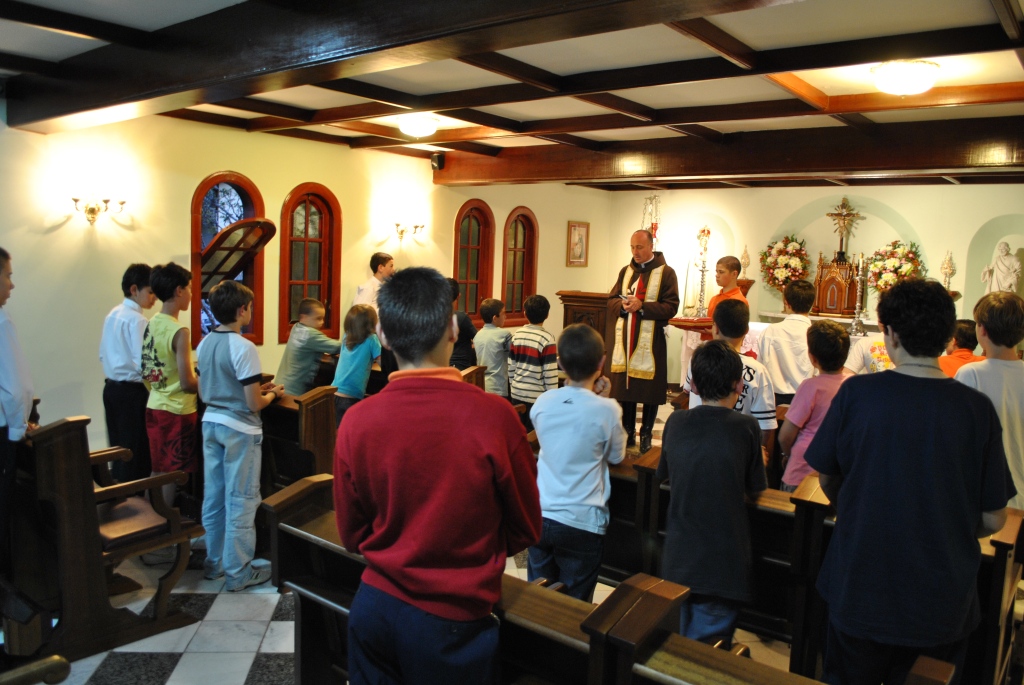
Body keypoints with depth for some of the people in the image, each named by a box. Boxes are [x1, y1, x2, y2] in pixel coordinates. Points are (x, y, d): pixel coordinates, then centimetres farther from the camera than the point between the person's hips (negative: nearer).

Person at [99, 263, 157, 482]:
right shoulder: (138, 320, -16)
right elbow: (144, 364, -21)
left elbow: (103, 355, 17)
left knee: (118, 448, 16)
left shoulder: (112, 315, 10)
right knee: (136, 452, -2)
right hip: (132, 391, -9)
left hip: (111, 388, 9)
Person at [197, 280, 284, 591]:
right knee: (241, 501, 3)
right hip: (239, 430, -8)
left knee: (213, 496, 16)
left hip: (211, 423, 8)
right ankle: (238, 572, 13)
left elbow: (206, 392, 12)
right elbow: (254, 404, -19)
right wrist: (272, 394, 2)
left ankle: (215, 562, 30)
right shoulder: (243, 348, -20)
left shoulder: (204, 345, 3)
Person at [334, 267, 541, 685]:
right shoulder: (494, 416, -21)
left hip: (374, 609, 2)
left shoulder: (356, 421, -15)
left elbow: (352, 536, 0)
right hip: (453, 622, -2)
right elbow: (525, 530, -6)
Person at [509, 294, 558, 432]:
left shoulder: (517, 335, 2)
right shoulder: (547, 339, -14)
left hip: (517, 392, 5)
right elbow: (550, 372, -14)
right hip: (537, 396, -5)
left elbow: (511, 365, 7)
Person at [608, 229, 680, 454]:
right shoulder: (626, 271, 12)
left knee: (649, 389, 2)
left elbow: (671, 307, -11)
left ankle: (646, 434, 17)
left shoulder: (666, 272, -3)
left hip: (650, 341, -4)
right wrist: (623, 305, -12)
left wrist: (642, 306, -22)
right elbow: (611, 300, 10)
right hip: (625, 338, 4)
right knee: (624, 385, 8)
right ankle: (628, 432, 21)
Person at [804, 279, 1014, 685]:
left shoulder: (856, 394, -15)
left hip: (858, 592, -1)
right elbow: (993, 520, -7)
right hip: (941, 604, 1)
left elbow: (827, 478, -1)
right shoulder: (976, 409, -14)